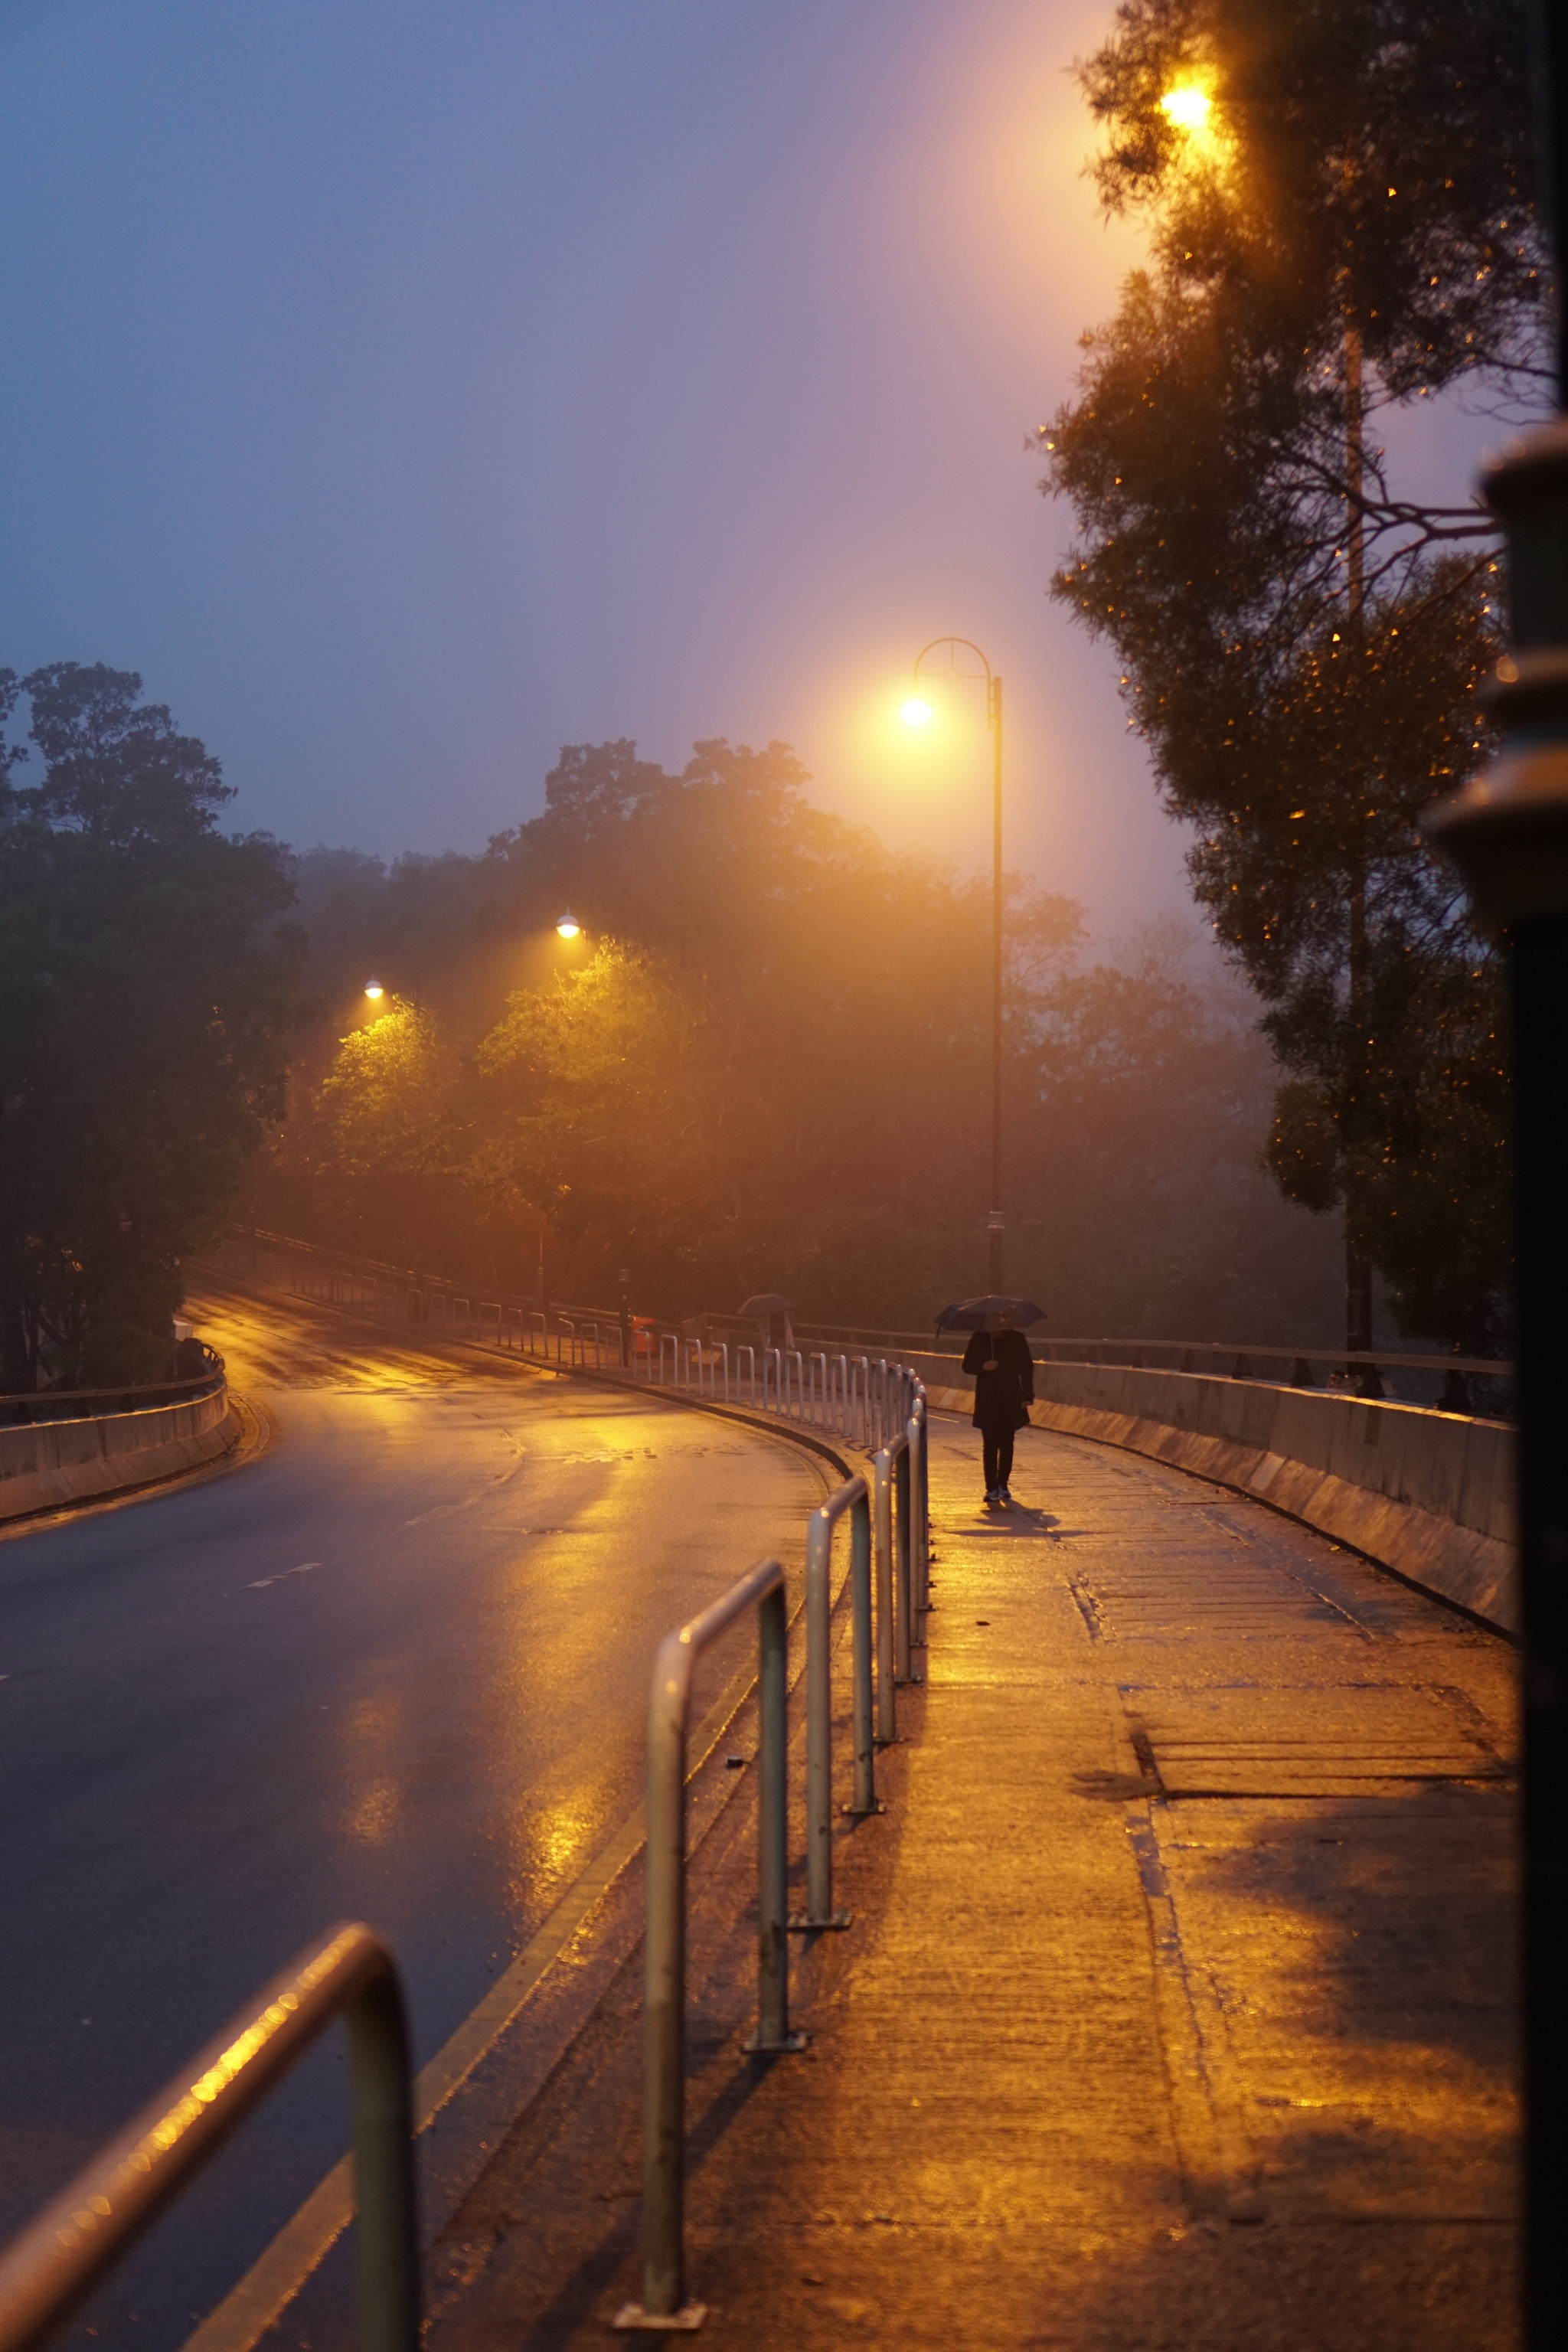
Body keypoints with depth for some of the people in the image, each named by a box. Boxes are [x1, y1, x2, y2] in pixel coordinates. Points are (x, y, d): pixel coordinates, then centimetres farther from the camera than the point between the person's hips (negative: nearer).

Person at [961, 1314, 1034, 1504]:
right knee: (990, 1444, -5)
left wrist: (1027, 1395, -2)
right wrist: (983, 1366, -18)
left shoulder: (1017, 1339, 3)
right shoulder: (979, 1339, 1)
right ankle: (992, 1488, -2)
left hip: (1011, 1401, 1)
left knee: (1007, 1444, 7)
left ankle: (1003, 1486, 17)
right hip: (987, 1402, -1)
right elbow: (967, 1365, 4)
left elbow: (1027, 1367, 6)